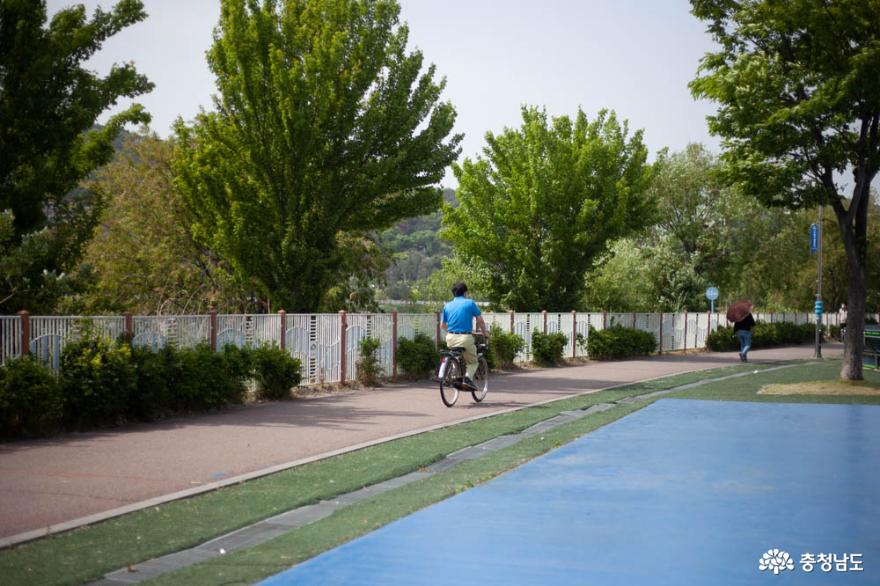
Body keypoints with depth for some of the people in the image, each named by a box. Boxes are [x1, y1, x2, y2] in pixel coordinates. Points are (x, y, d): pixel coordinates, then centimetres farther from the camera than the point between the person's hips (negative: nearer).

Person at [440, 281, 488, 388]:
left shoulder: (447, 306, 12)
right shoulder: (470, 303, 1)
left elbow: (442, 325, 15)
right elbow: (480, 320, 2)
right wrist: (484, 333, 18)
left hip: (451, 338, 4)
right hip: (465, 337, -4)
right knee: (472, 362, 12)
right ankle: (468, 377, -15)